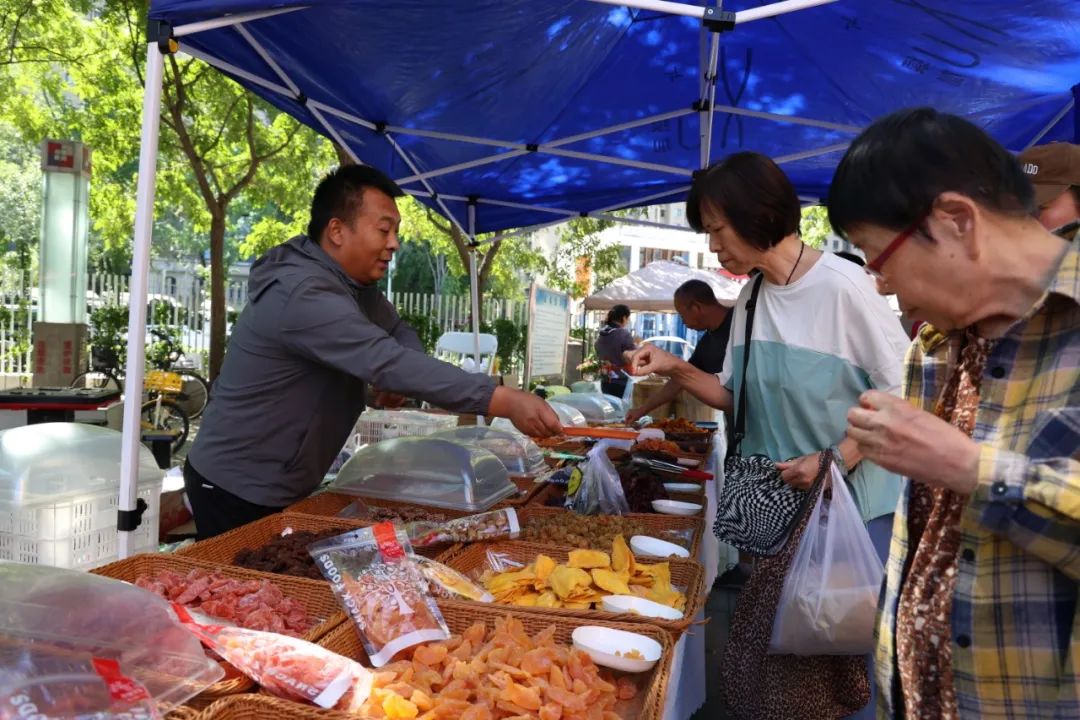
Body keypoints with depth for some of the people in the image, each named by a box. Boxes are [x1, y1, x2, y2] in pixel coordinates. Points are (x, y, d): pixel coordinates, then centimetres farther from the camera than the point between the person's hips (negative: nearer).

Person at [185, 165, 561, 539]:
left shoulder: (355, 283, 2)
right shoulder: (302, 295, -28)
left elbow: (400, 334, 11)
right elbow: (388, 363, -37)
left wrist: (397, 376, -14)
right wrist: (506, 402, -42)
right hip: (237, 490, -9)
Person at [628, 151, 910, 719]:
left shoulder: (841, 285, -15)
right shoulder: (750, 298, 5)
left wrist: (835, 459, -21)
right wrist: (677, 371, -5)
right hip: (778, 502, 6)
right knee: (772, 639, 14)